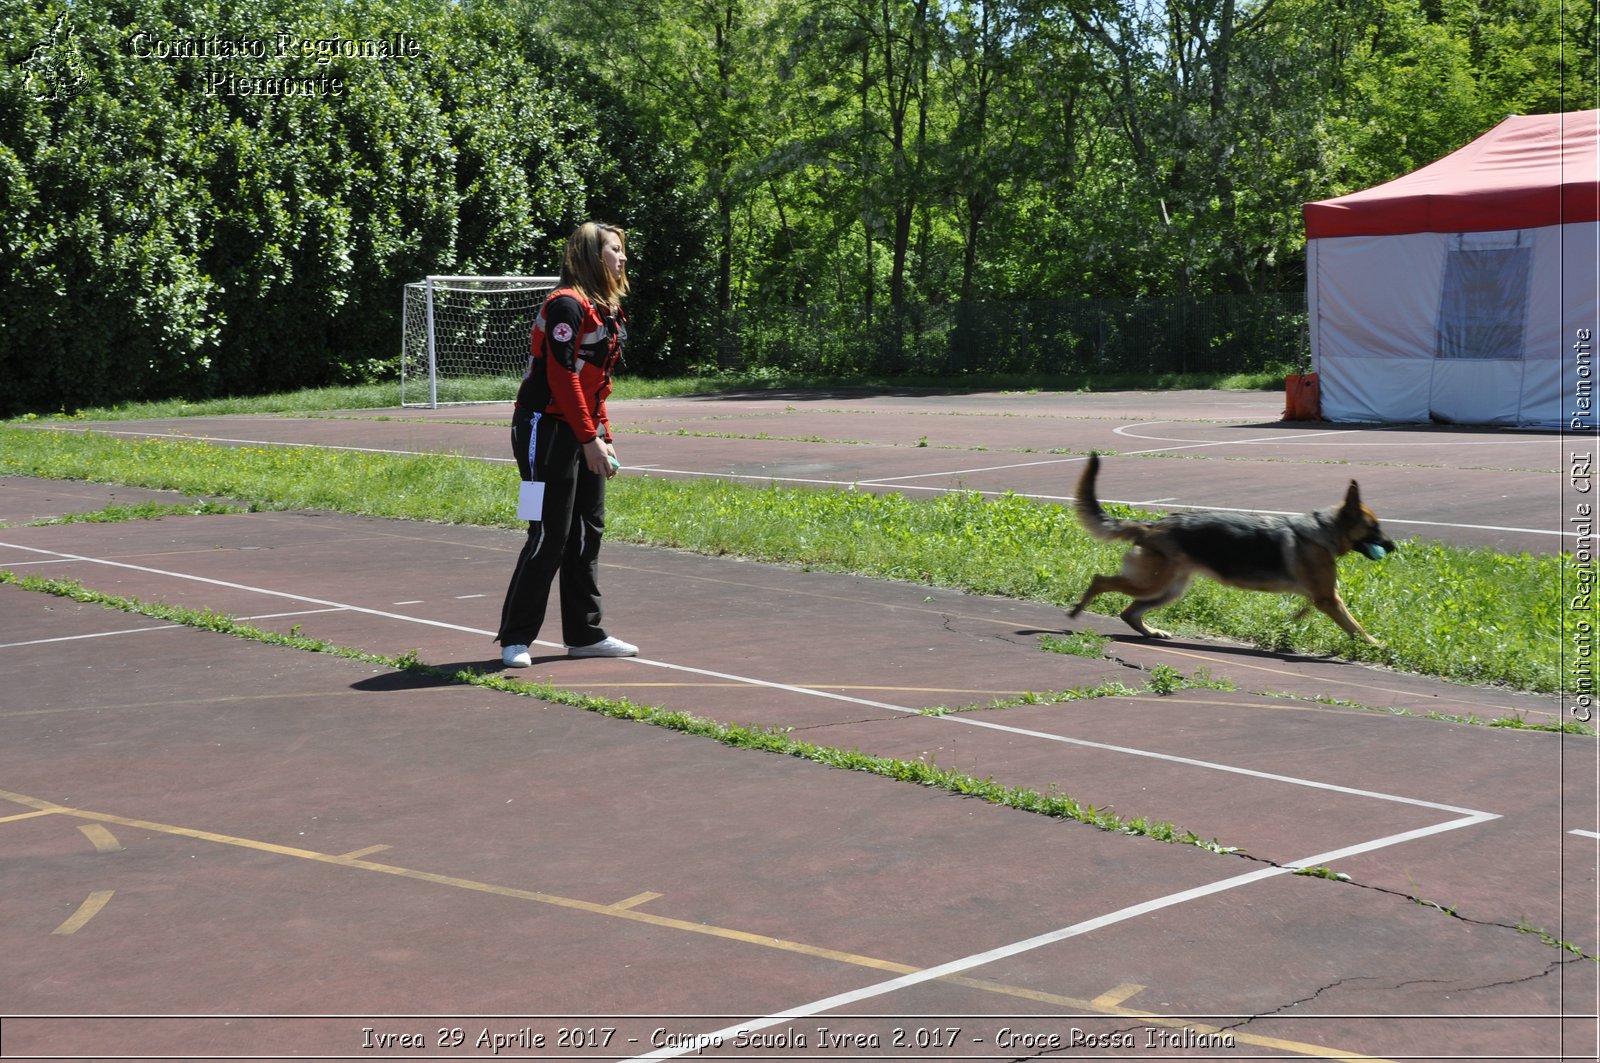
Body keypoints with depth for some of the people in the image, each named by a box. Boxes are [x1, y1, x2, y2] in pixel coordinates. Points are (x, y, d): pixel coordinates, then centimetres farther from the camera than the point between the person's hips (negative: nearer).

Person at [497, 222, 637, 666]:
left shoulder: (606, 309, 16)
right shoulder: (567, 305, -14)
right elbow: (561, 376, -20)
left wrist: (603, 437, 15)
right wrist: (590, 438, -21)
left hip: (583, 435, 10)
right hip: (547, 430, -10)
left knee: (588, 533, 11)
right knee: (549, 537, -7)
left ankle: (585, 633, 20)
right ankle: (515, 638, 3)